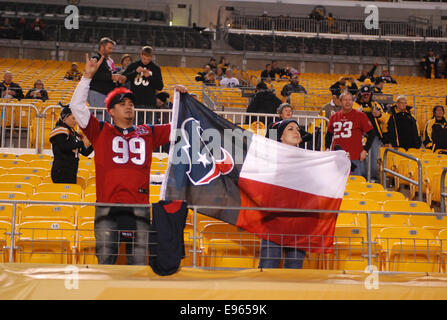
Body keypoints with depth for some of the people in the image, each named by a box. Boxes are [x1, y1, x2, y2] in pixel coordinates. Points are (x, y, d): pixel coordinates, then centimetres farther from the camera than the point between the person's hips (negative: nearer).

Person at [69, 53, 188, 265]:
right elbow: (77, 106, 8)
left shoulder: (147, 133, 19)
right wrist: (88, 76, 4)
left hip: (139, 208, 2)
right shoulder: (101, 132, 14)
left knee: (139, 262, 0)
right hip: (107, 208, -1)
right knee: (105, 260, -2)